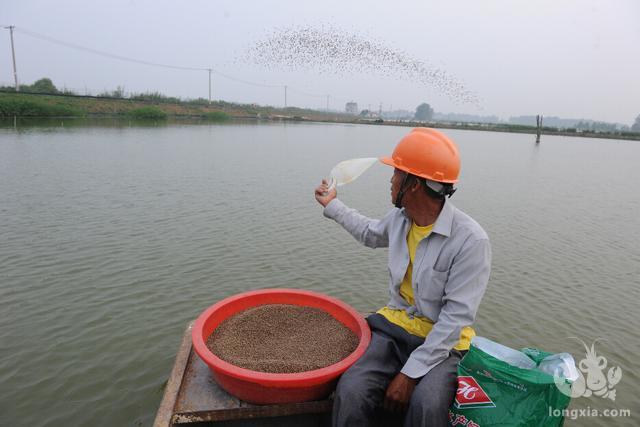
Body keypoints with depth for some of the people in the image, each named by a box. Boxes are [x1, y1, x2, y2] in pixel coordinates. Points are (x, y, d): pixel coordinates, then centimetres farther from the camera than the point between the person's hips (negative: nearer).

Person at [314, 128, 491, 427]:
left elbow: (456, 317, -20)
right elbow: (371, 234, 23)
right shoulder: (400, 217, -1)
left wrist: (411, 372, -21)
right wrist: (333, 205, 31)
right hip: (394, 327, 4)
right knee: (350, 393, -25)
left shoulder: (471, 240, -20)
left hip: (443, 342, -3)